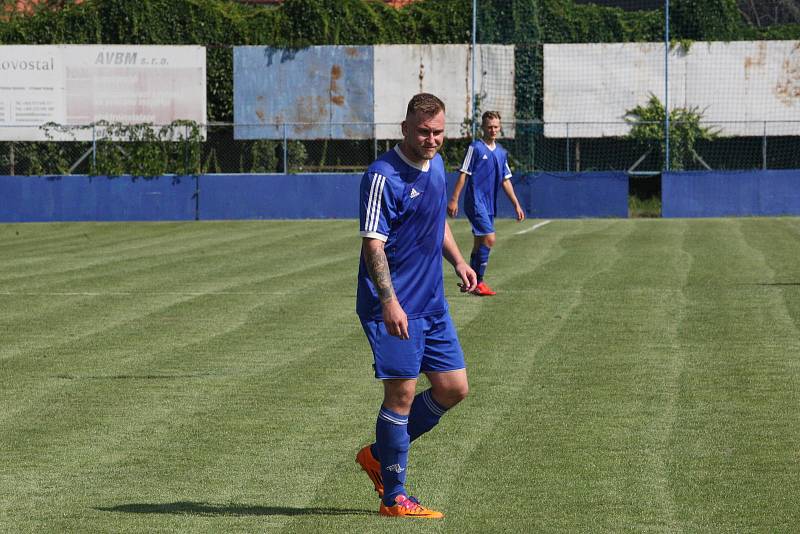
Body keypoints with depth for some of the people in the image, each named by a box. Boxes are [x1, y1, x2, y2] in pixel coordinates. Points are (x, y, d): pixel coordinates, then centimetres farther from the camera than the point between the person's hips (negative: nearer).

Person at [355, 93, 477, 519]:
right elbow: (372, 244, -21)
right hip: (394, 307, -9)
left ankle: (378, 455, 24)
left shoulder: (436, 165, 10)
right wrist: (389, 302, -28)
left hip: (432, 304, 9)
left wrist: (458, 261, 15)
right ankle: (393, 498, 3)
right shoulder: (383, 176, -16)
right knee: (402, 392, -6)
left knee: (453, 389, 9)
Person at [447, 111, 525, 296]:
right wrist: (454, 199, -11)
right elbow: (463, 174, -7)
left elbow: (506, 181, 18)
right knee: (489, 238, -17)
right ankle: (478, 282, -12)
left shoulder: (501, 152, 13)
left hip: (489, 205, 7)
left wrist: (516, 205, 15)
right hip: (475, 202, -7)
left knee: (479, 244, 12)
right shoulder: (475, 148, -6)